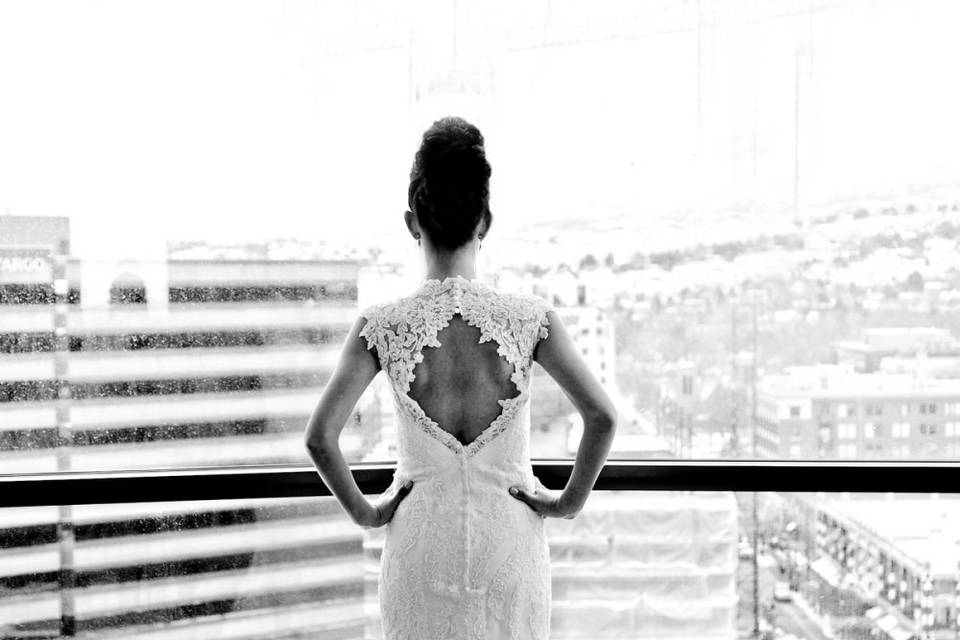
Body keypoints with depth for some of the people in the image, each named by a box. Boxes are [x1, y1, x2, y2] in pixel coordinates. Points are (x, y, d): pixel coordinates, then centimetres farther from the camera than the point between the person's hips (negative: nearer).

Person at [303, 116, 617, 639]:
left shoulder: (381, 326, -9)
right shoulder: (530, 318, -9)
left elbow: (320, 437, -15)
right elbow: (602, 417, -15)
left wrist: (362, 511, 0)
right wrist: (571, 499, -1)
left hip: (421, 541, 0)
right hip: (509, 537, 0)